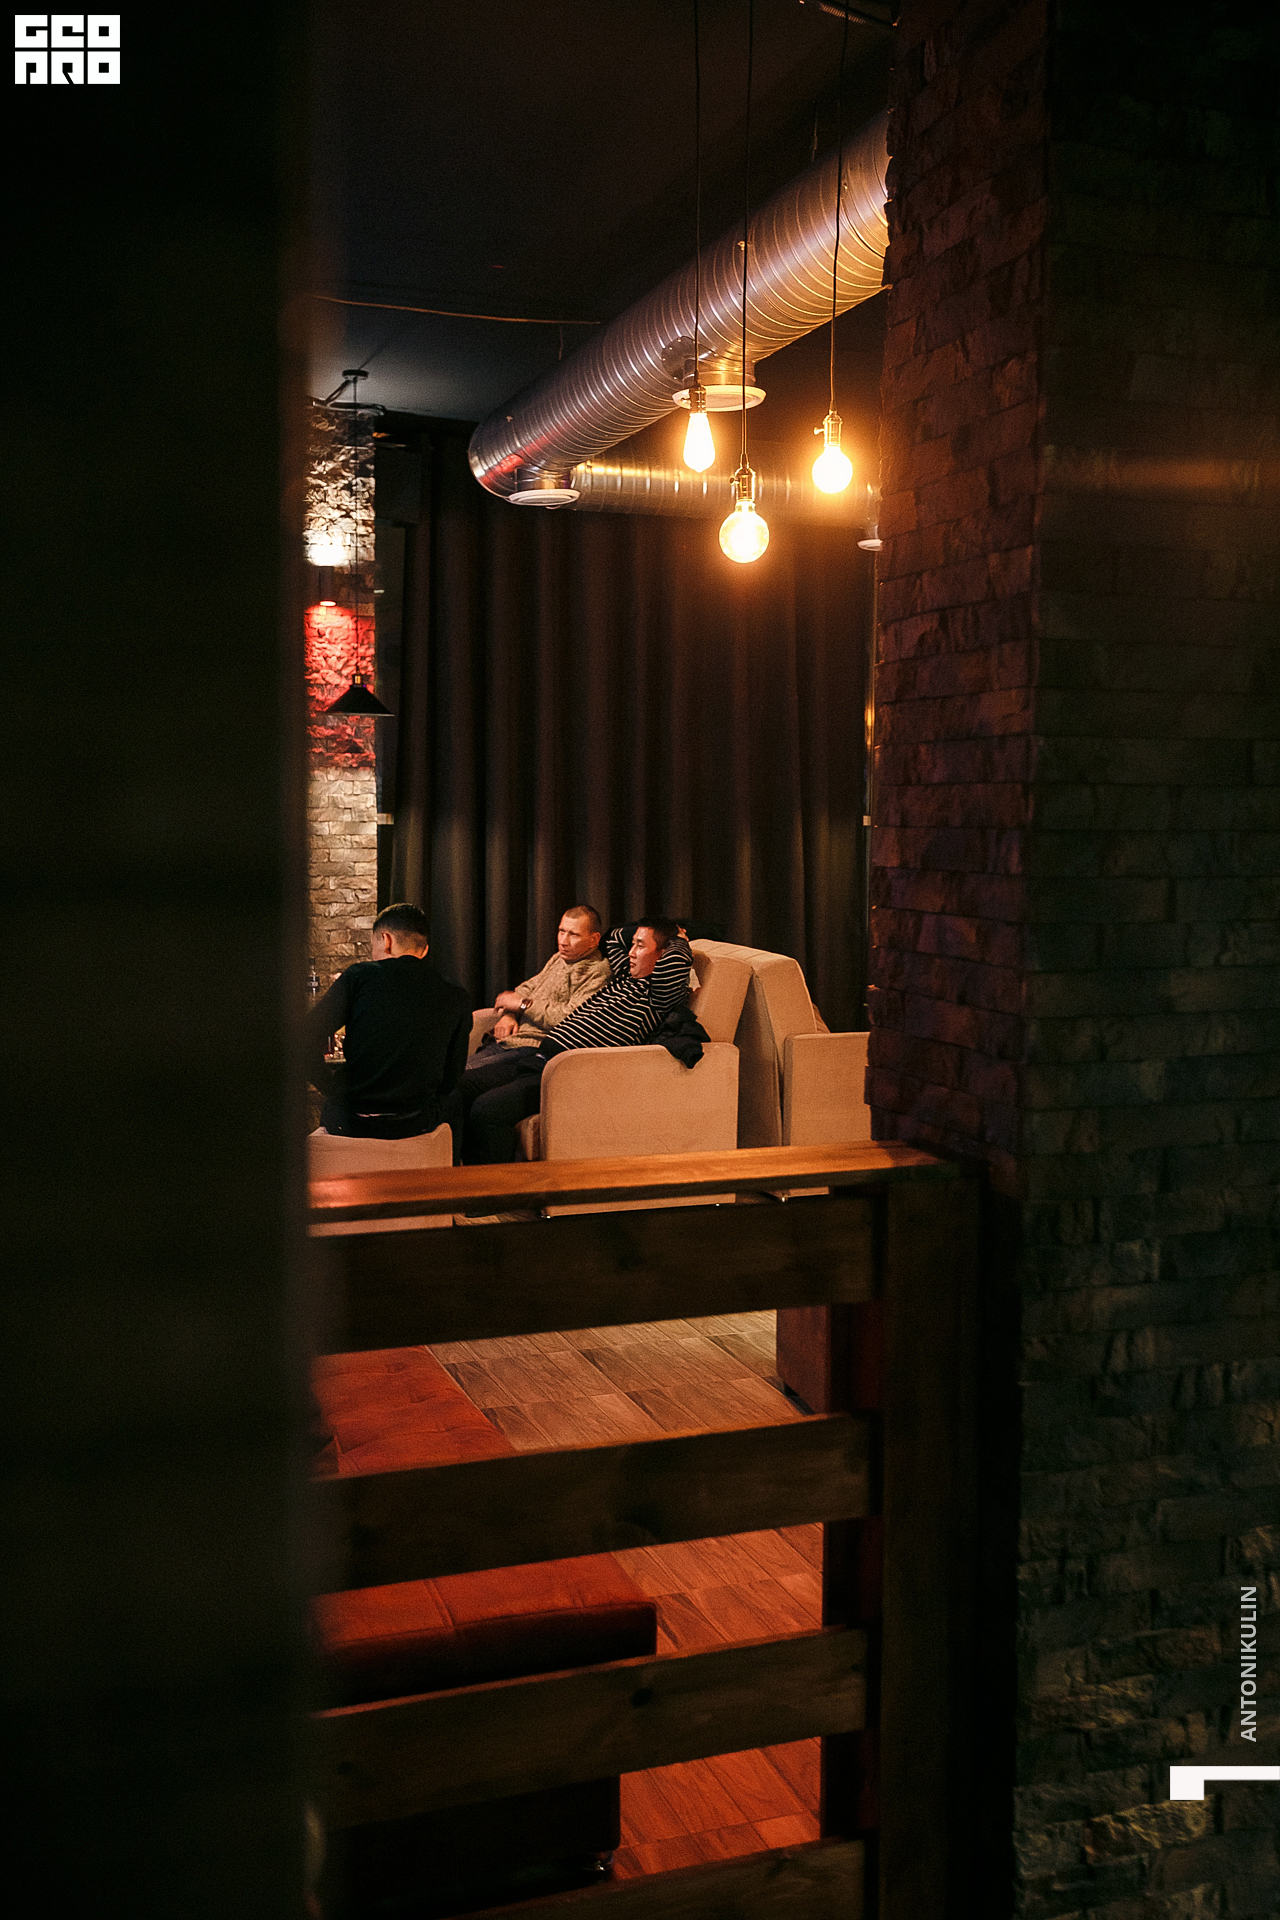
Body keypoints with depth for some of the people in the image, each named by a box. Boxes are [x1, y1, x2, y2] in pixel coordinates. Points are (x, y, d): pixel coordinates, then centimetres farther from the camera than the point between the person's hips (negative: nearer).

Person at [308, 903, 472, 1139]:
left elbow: (308, 1040, -7)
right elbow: (451, 1078, 5)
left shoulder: (360, 975, -3)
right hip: (416, 1124, 1)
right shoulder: (458, 999, 2)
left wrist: (335, 1090, 5)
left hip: (348, 1121, -1)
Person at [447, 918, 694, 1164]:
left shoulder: (660, 995, -4)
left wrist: (678, 939, -3)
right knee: (458, 1089, -3)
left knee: (487, 1108, -27)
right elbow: (614, 939, 43)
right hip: (535, 1055, 9)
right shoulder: (626, 976, 23)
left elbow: (676, 959, -24)